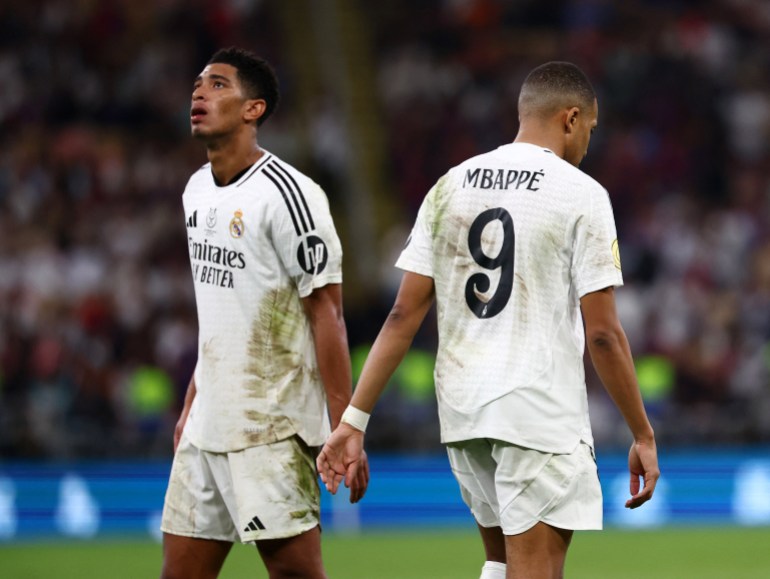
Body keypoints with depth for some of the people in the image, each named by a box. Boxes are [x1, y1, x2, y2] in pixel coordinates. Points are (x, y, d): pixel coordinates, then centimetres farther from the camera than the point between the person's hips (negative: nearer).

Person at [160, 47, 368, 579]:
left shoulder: (287, 193, -13)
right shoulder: (197, 190, 14)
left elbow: (326, 313, -14)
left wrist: (344, 430, -18)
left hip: (273, 429, -8)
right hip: (208, 426, 8)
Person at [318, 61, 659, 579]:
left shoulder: (451, 186, 7)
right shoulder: (582, 195, -7)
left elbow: (405, 314, 3)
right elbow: (602, 332, -10)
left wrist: (354, 419, 4)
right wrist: (643, 436, -2)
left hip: (461, 410, 6)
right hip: (541, 415, -6)